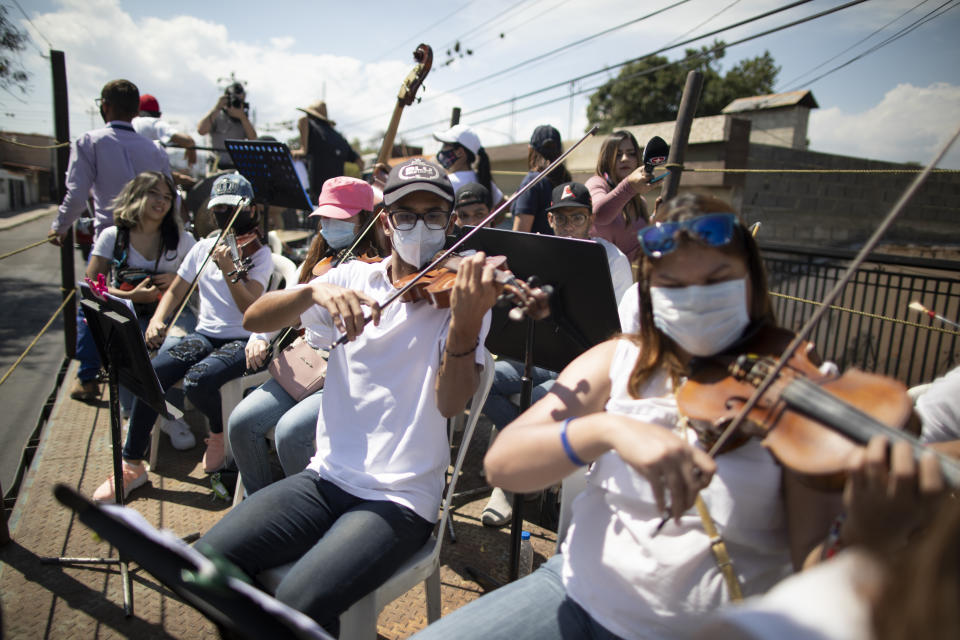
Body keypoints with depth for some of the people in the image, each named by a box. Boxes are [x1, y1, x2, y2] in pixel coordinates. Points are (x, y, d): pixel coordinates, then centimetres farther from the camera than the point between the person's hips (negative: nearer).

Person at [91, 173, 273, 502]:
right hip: (205, 335, 5)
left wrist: (229, 271, -32)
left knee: (198, 381, -33)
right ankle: (132, 465, -3)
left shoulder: (260, 253, -4)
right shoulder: (203, 248, 10)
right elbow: (175, 292, 16)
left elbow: (251, 308, -17)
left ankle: (219, 434, 2)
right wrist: (158, 319, -3)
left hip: (241, 340, -5)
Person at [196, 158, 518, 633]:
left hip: (400, 500, -3)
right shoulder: (352, 278, 6)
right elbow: (254, 319, -3)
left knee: (298, 604, -23)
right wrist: (315, 290, -22)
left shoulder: (459, 294, -4)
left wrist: (466, 323, -36)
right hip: (326, 478, 4)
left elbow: (450, 403, -18)